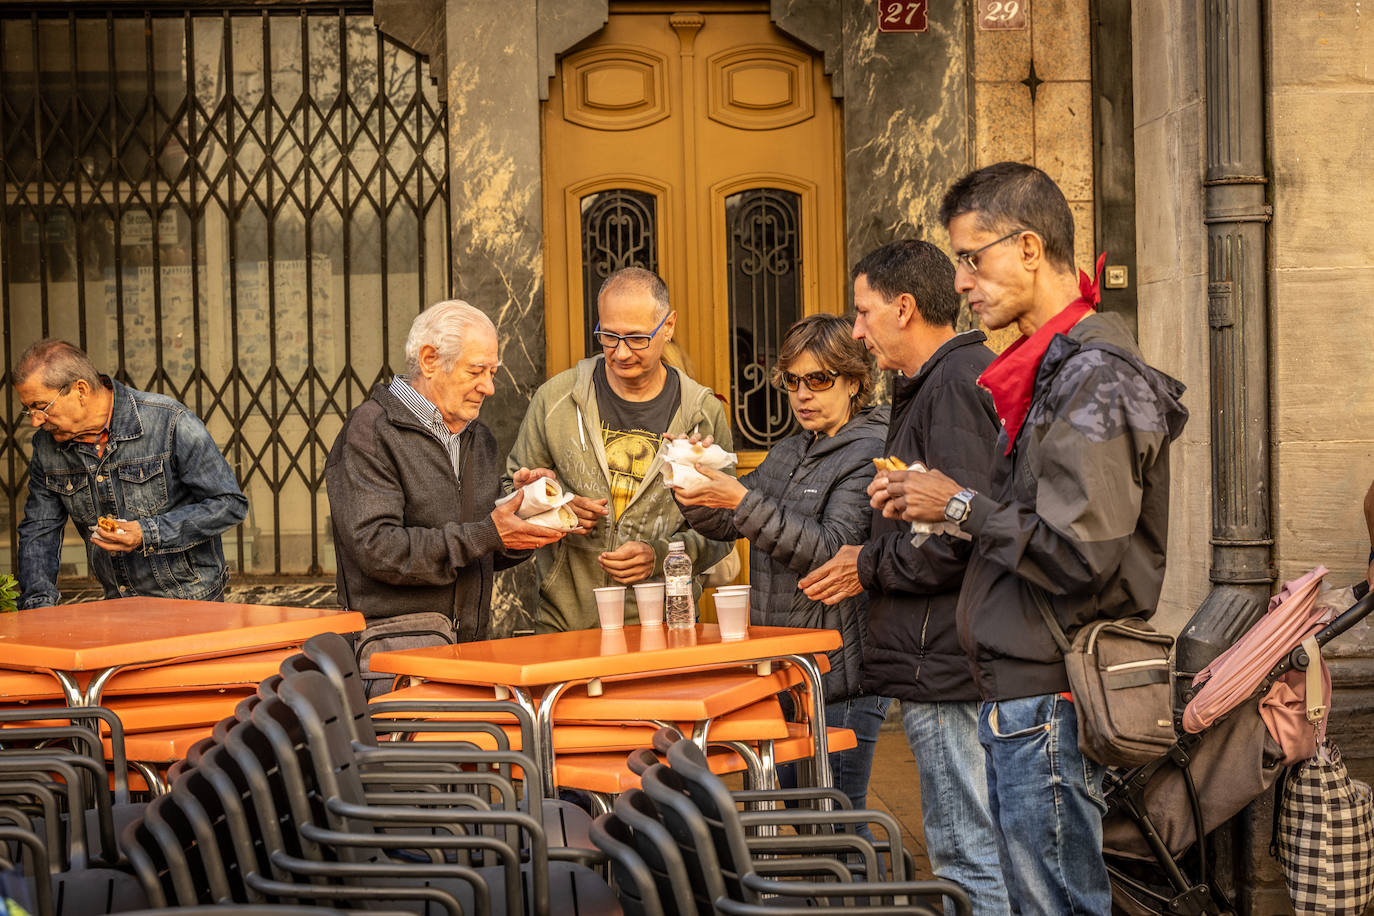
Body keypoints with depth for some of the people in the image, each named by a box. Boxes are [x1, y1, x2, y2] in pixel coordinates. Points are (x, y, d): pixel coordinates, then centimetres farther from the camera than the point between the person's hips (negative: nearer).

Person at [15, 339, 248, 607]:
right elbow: (38, 531, 14)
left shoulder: (169, 422, -13)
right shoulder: (47, 444, 4)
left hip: (189, 599, -5)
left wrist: (148, 534, -20)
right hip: (118, 608, 6)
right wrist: (37, 605, -2)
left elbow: (230, 504, -11)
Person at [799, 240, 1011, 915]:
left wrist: (870, 567, -9)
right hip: (946, 661, 11)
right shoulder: (931, 385, 19)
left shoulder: (954, 385, -15)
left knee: (969, 857, -6)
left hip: (946, 666, -11)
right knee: (971, 851, 15)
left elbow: (961, 537, -23)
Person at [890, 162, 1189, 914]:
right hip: (1025, 691, 10)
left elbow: (1079, 553, -23)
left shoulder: (1093, 378, -16)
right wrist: (941, 509, 10)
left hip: (1051, 703, -10)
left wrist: (964, 506, -11)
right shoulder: (1049, 366, 15)